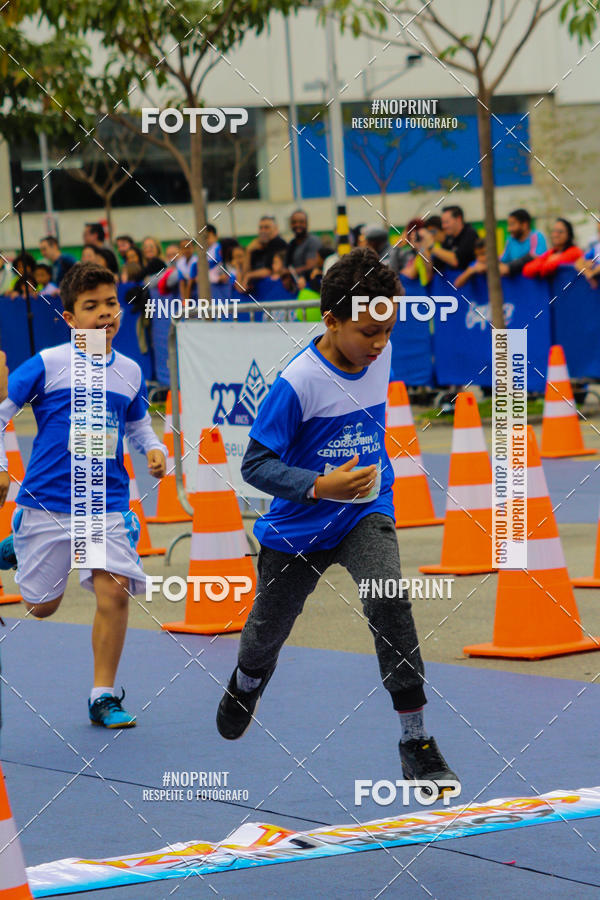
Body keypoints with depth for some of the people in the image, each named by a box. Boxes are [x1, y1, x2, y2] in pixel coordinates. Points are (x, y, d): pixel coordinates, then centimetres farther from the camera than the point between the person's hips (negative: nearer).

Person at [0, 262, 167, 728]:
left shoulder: (130, 372, 6)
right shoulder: (47, 365, -7)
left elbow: (139, 425, 22)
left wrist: (155, 450, 3)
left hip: (107, 503, 2)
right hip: (46, 503, -2)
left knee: (114, 590, -16)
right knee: (42, 606, 9)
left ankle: (103, 697, -1)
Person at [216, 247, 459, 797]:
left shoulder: (380, 354, -7)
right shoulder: (298, 382, -25)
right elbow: (256, 464, -22)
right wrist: (319, 486, -34)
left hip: (366, 512, 2)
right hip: (298, 527, -2)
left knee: (389, 602, -25)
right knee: (269, 628, 18)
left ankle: (415, 741, -18)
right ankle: (246, 686, 57)